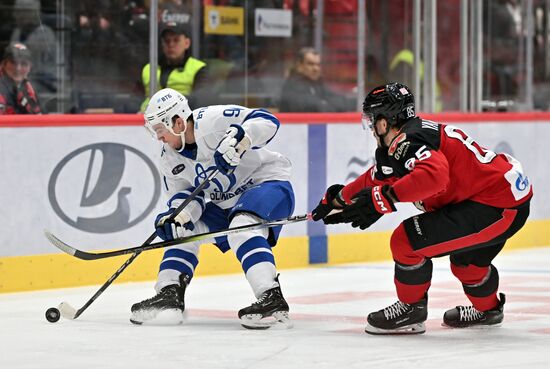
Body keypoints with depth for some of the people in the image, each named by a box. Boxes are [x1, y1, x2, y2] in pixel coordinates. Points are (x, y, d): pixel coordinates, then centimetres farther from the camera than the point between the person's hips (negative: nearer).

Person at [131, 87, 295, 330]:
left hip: (268, 184, -9)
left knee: (241, 228, -32)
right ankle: (169, 297, 2)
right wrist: (176, 216, -20)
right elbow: (185, 195, 2)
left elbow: (266, 121, -28)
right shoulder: (170, 158, 1)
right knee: (185, 227, 2)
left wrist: (237, 139, -45)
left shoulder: (212, 120, -23)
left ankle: (273, 300, -39)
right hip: (225, 203, 9)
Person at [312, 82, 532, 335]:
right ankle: (487, 309, 58)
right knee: (466, 257, 35)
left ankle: (411, 310, 7)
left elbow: (432, 175, -36)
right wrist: (339, 199, 35)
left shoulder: (408, 141, -17)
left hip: (499, 205, -11)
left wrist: (382, 198, -34)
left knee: (407, 240, -11)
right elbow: (377, 178, 28)